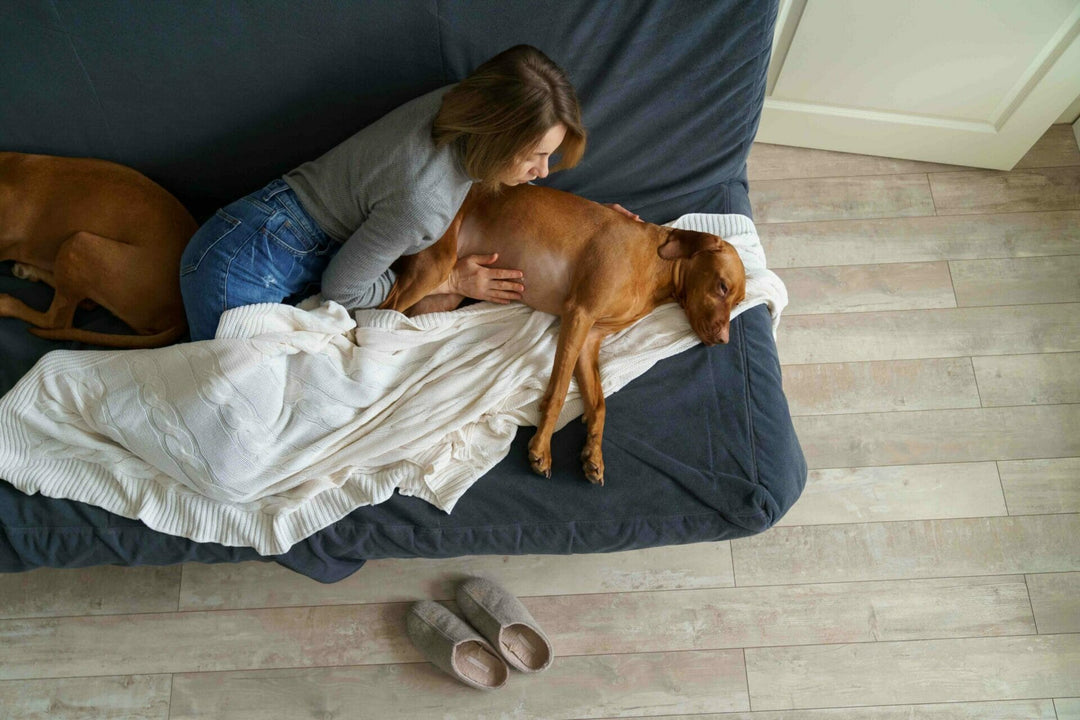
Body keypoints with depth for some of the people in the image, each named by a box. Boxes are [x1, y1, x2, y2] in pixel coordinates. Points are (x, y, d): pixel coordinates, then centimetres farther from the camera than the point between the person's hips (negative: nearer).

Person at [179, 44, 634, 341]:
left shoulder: (462, 103, -11)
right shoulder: (422, 199, -34)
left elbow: (494, 182, 13)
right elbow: (341, 289, -18)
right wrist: (449, 283, -9)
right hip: (242, 267, -8)